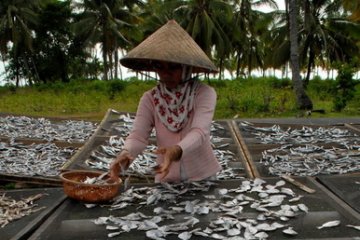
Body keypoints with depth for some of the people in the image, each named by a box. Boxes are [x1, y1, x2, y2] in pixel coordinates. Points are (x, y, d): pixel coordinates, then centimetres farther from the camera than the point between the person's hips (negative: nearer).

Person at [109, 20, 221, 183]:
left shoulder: (204, 93, -14)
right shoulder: (150, 99, -5)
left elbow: (200, 131, -28)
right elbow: (138, 134, -16)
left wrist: (177, 151, -48)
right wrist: (126, 154, -38)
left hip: (202, 177, -2)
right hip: (166, 179, 2)